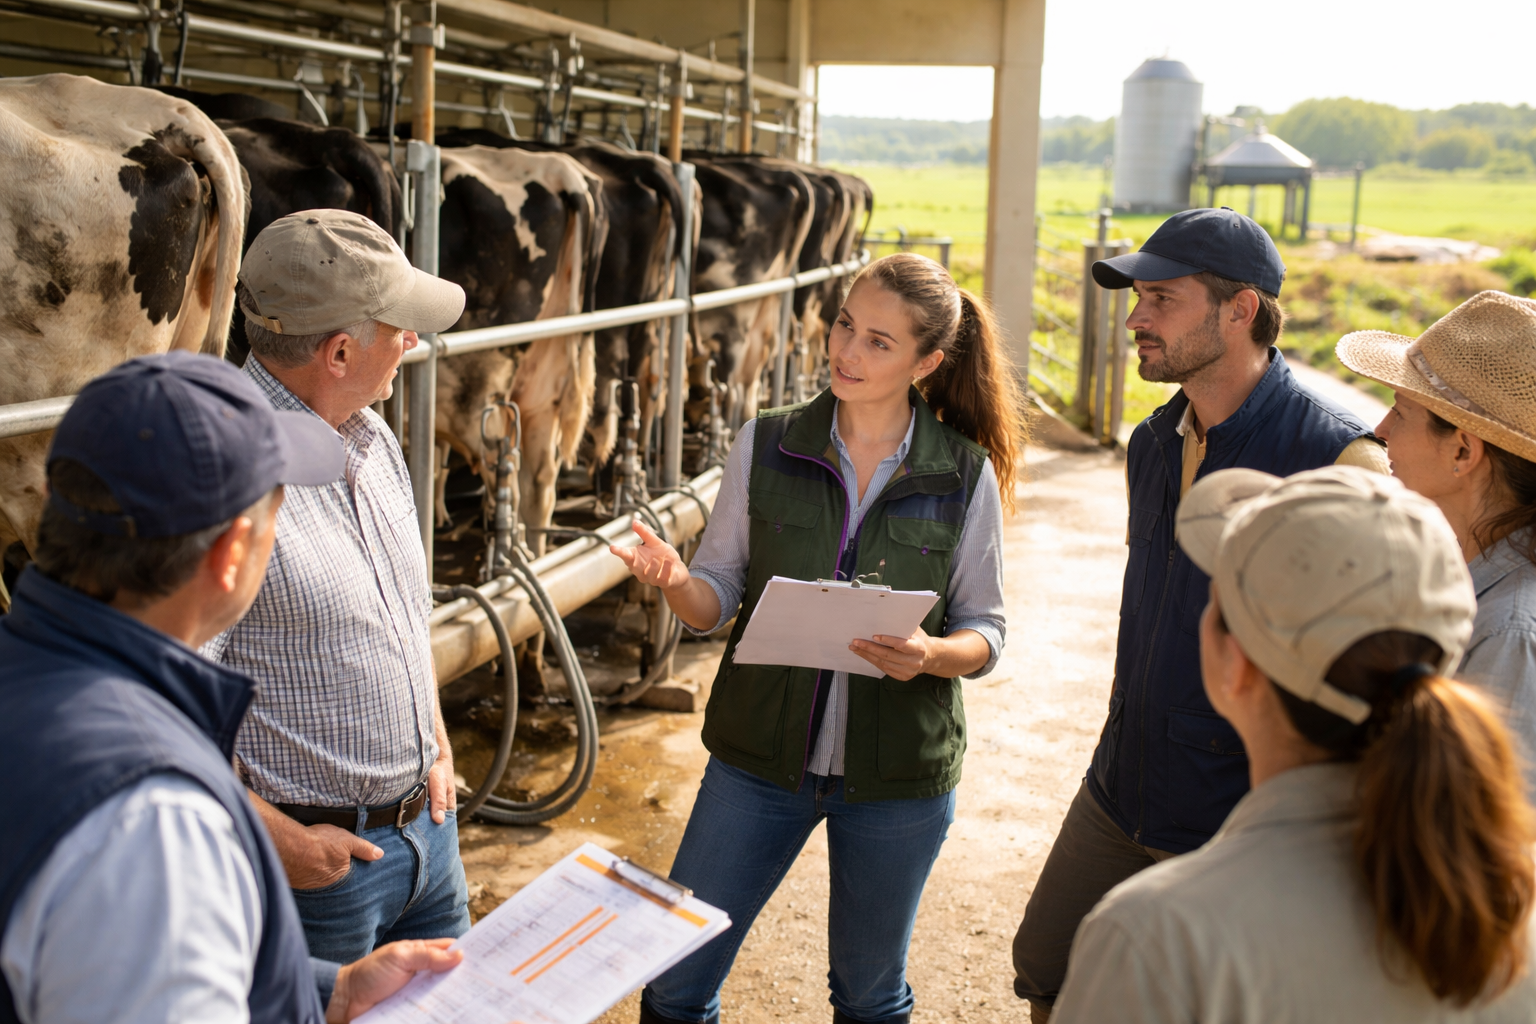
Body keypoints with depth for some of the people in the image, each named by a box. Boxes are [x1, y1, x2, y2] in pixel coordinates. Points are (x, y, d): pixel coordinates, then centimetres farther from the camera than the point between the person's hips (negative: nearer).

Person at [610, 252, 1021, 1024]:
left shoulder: (965, 477, -6)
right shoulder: (765, 446, -4)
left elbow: (986, 632, -1)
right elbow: (717, 602, 0)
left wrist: (932, 655, -22)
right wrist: (675, 580, -23)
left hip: (897, 772, 0)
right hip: (760, 755, 1)